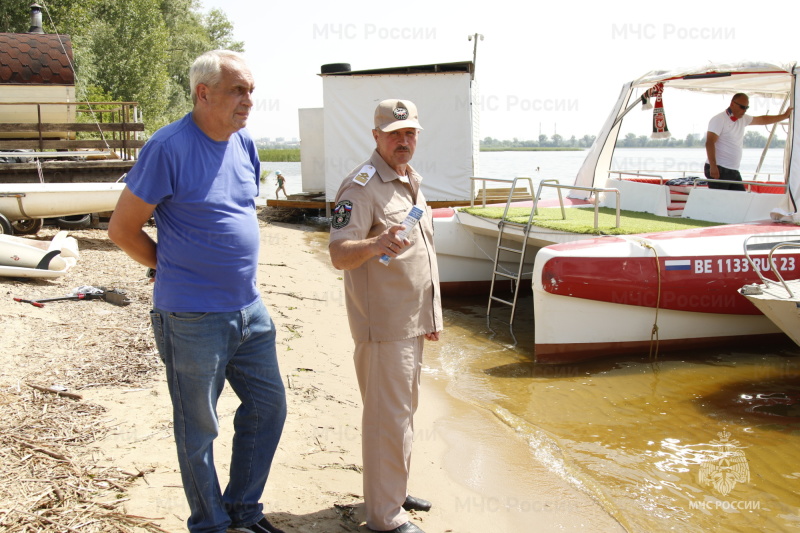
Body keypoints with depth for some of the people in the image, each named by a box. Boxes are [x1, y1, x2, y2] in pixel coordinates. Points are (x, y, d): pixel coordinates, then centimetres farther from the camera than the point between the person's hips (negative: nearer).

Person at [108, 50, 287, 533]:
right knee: (199, 430, 8)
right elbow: (123, 229, -10)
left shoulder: (245, 144, 5)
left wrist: (237, 272, 15)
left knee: (269, 407, 16)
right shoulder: (169, 148, -16)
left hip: (249, 309, 7)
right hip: (194, 319, -7)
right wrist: (173, 270, 0)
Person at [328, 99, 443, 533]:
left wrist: (430, 315, 21)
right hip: (383, 324, -9)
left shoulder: (411, 182, 14)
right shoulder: (362, 185, -15)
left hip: (411, 322, 9)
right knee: (388, 418, -5)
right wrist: (375, 244, -46)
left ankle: (395, 491, 33)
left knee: (403, 411, 19)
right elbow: (339, 254, -25)